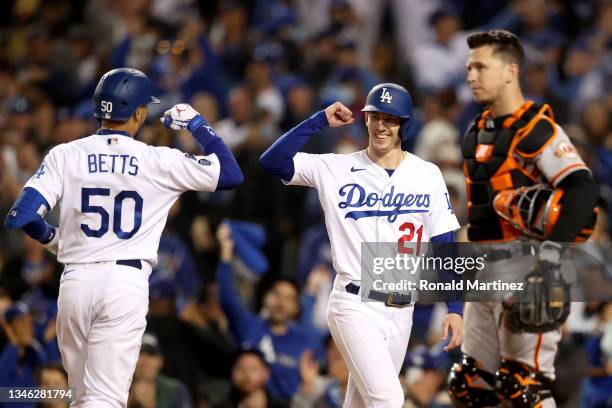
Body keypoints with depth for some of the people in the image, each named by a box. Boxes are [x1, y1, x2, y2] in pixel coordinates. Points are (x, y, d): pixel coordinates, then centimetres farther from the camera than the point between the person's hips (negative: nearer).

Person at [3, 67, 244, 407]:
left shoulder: (65, 155, 3)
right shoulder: (159, 162, 0)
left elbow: (20, 217, -5)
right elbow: (230, 173, 7)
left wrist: (51, 238, 18)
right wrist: (196, 123, 18)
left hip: (76, 279, 2)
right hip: (127, 282, -2)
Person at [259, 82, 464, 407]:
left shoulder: (427, 175, 5)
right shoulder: (336, 169, 0)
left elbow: (443, 246, 5)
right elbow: (272, 161, -10)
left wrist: (454, 308, -2)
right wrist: (321, 120, -9)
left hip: (400, 311, 3)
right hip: (355, 306, -3)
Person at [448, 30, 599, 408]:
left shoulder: (537, 130, -12)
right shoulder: (477, 132, 16)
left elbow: (582, 190, -23)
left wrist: (551, 246, -33)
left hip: (524, 270, -9)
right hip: (485, 273, 9)